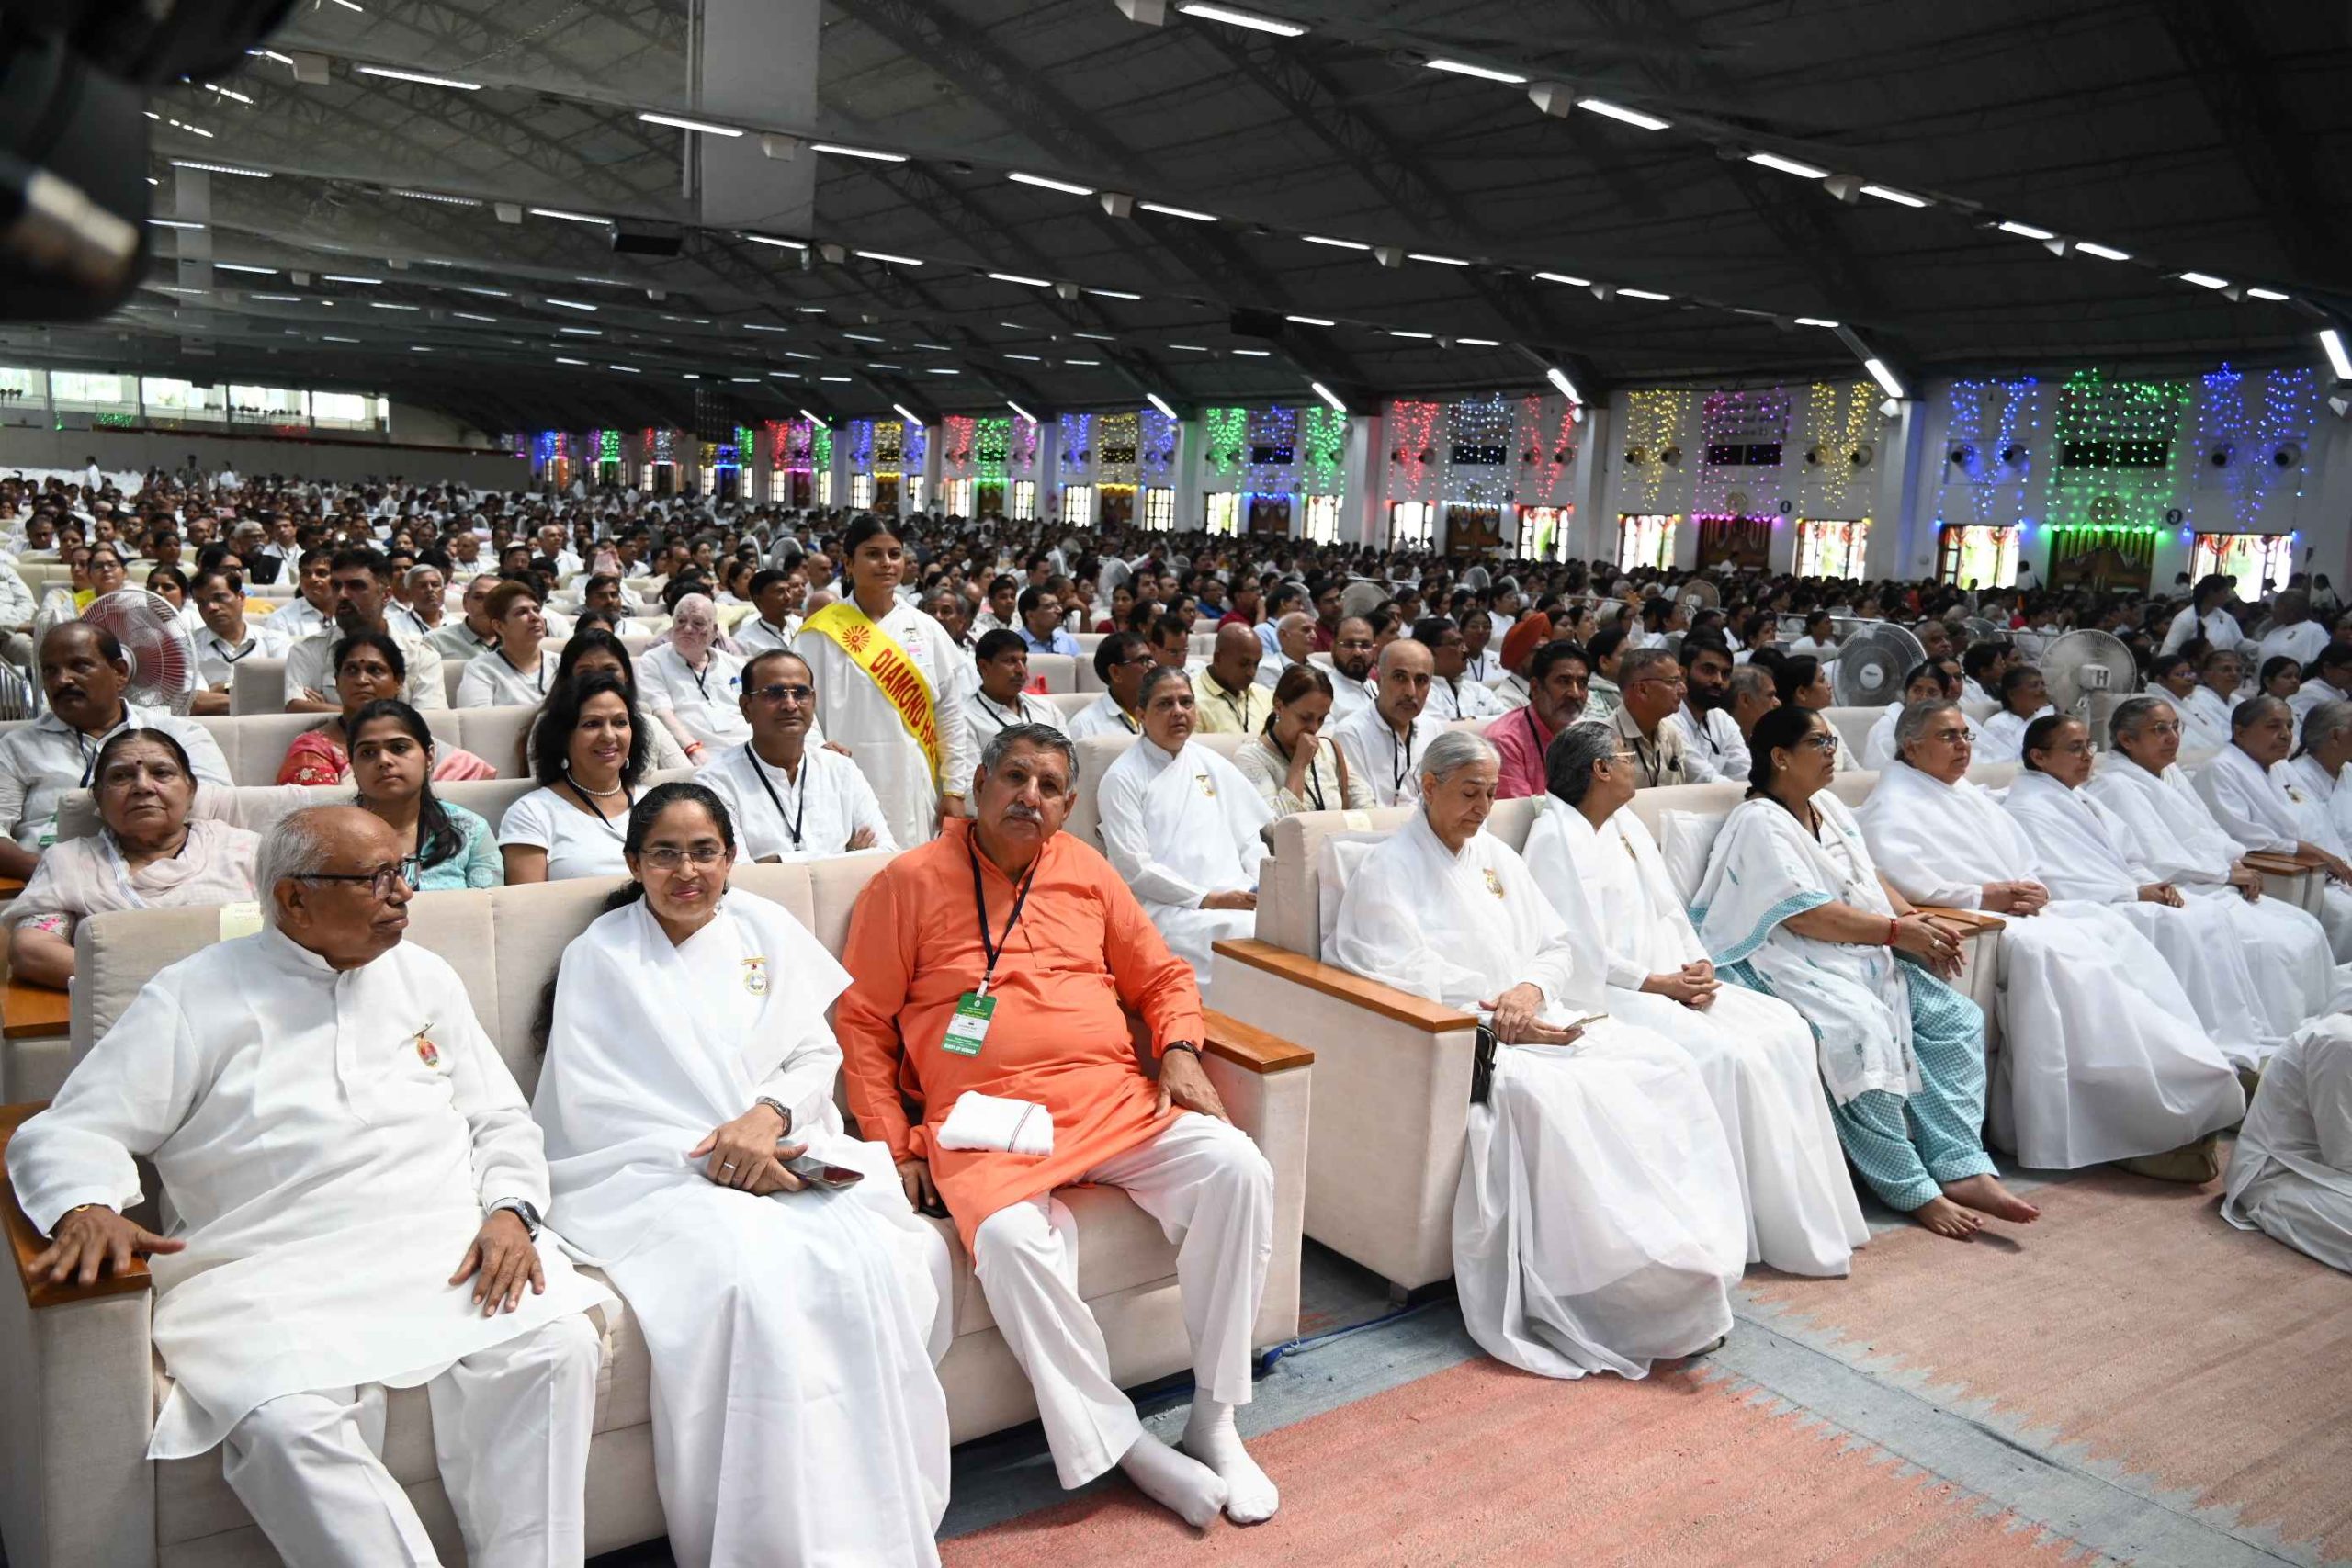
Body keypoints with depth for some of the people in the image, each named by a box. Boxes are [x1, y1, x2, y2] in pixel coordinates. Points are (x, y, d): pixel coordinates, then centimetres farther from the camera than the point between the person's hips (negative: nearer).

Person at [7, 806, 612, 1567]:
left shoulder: (425, 978, 16)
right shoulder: (194, 998, 6)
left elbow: (501, 1120, 17)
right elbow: (67, 1132, 3)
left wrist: (510, 1211, -3)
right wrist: (87, 1209, -21)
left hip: (445, 1248, 3)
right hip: (271, 1276, -2)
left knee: (556, 1348, -25)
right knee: (285, 1424, -32)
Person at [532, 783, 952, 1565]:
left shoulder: (767, 930, 16)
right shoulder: (598, 957, 7)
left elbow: (818, 1056, 11)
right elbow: (589, 1106, -2)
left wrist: (769, 1114, -12)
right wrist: (713, 1154, -14)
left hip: (783, 1157, 3)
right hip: (652, 1174, -3)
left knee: (870, 1263, -29)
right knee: (745, 1275, -34)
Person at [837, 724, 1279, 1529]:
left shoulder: (1087, 872, 13)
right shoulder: (911, 881, 4)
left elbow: (1163, 976, 21)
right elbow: (861, 1023, 5)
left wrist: (1180, 1053, 1)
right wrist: (894, 1148, -2)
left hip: (1115, 1102, 4)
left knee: (1237, 1169, -21)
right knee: (1011, 1242, -34)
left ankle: (1214, 1418, -6)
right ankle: (1122, 1443, -12)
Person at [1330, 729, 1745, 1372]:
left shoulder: (1496, 857, 20)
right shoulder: (1387, 873, -1)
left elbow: (1559, 946, 15)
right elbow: (1408, 984, -12)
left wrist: (1531, 990, -7)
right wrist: (1496, 1019, -17)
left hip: (1533, 1019, 7)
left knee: (1660, 1065, -16)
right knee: (1542, 1095, -36)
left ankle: (1685, 1261, -20)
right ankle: (1618, 1287, -29)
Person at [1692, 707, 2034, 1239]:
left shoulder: (1828, 807, 18)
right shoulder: (1759, 823, -11)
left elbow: (1869, 878, 18)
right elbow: (1804, 914, -19)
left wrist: (1915, 918, -2)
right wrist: (1896, 931, -15)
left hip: (1860, 955, 10)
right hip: (1791, 963, -9)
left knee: (1955, 1019, -6)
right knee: (1864, 1027, -32)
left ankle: (1961, 1169, -12)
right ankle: (1914, 1191, -19)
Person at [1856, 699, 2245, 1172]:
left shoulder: (1968, 793, 25)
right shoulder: (1892, 805, -1)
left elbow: (2028, 863, 23)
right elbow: (1902, 881, -18)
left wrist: (2032, 891, -1)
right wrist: (1987, 896, -16)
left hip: (2021, 913, 8)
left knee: (2109, 928, -15)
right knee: (2056, 953, -31)